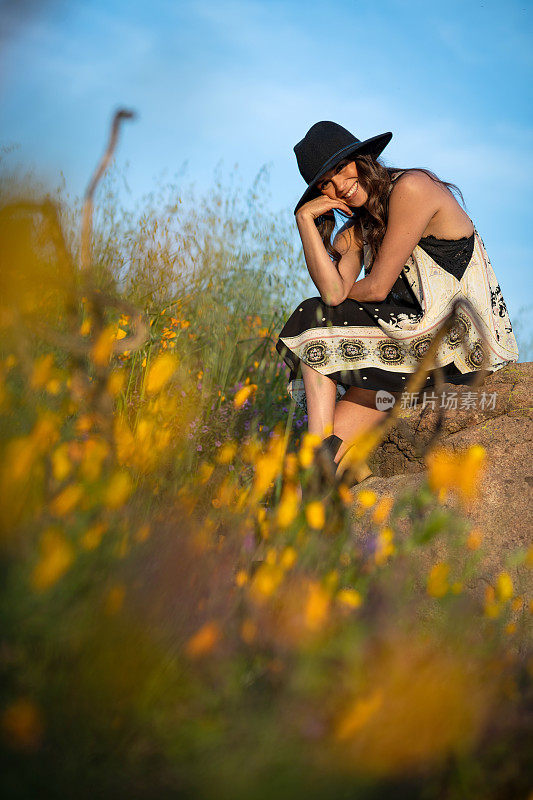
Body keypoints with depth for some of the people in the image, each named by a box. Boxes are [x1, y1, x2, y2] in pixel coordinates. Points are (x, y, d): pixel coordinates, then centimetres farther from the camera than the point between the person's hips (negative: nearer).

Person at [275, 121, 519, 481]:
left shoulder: (410, 187, -12)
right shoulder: (356, 229, 13)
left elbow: (378, 287, -14)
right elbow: (333, 291, -8)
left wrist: (342, 293, 7)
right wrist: (305, 218, -9)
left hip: (464, 337, -8)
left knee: (316, 331, -9)